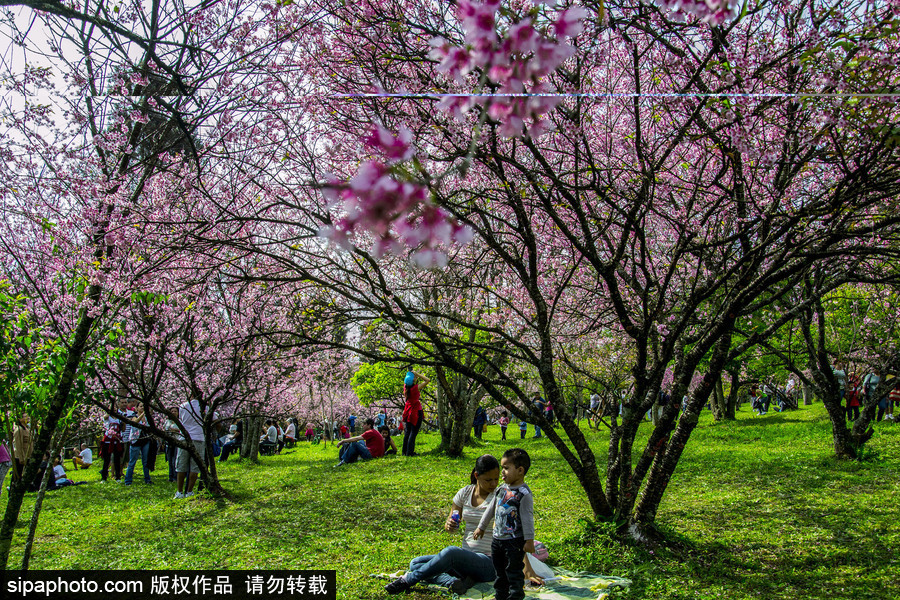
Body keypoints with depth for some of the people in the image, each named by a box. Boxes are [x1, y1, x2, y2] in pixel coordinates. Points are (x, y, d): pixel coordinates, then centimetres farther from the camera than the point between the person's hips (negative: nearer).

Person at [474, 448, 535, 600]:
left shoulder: (524, 494, -16)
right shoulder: (502, 489, 6)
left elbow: (527, 518, -16)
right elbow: (491, 509, 17)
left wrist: (529, 540, -16)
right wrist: (481, 527, 22)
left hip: (515, 541, -7)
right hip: (498, 538, 8)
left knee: (513, 571, 1)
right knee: (499, 570, 17)